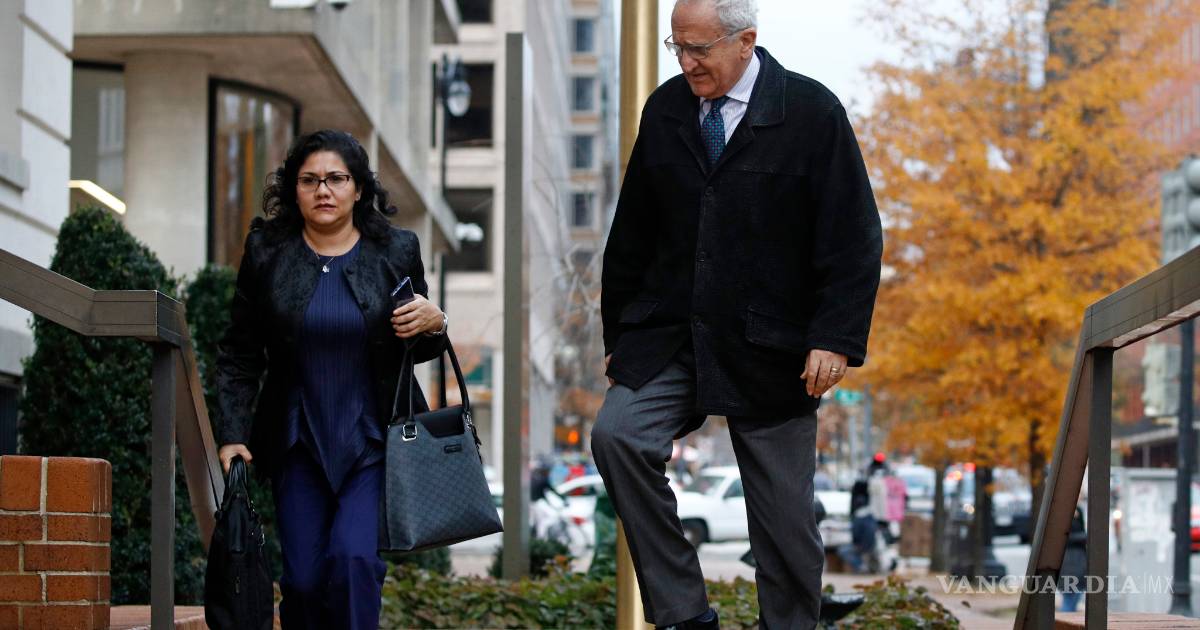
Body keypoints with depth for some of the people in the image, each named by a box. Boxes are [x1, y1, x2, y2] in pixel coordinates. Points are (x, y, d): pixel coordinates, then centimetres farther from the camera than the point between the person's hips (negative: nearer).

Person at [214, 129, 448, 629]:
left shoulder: (396, 251, 1)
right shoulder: (266, 251, 1)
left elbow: (420, 350, 11)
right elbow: (239, 357, 6)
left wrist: (433, 325, -12)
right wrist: (232, 436, -3)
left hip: (373, 441, -1)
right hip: (298, 442, 1)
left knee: (353, 559, -19)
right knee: (303, 578, -3)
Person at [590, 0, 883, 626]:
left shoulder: (811, 112, -6)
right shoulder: (664, 110, 6)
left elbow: (854, 239, -7)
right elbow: (632, 235, 13)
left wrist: (836, 339, -15)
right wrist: (618, 334, 12)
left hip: (770, 351, -3)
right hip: (667, 335, 3)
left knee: (785, 517, 2)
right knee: (615, 434, -20)